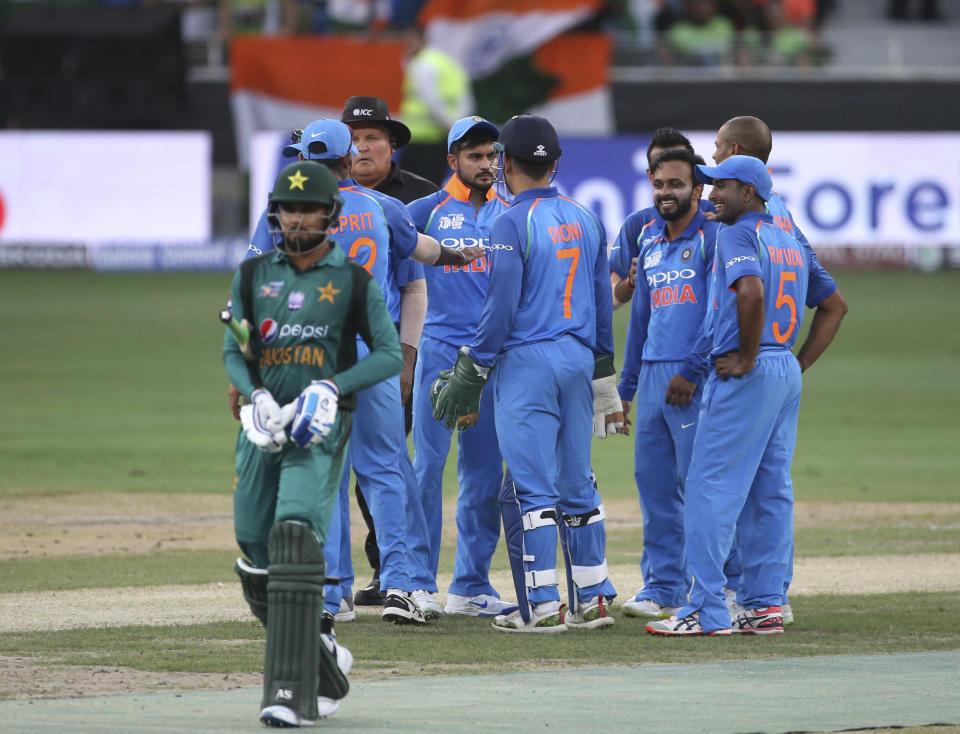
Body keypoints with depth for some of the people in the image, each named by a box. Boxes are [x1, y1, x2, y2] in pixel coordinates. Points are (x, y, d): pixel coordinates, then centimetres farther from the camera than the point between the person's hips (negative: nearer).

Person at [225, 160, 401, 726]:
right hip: (265, 424, 5)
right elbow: (234, 353, 14)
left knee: (295, 537, -22)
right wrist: (256, 394, -7)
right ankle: (326, 664, 27)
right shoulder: (253, 276, 12)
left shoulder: (355, 281, 3)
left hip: (321, 430, -5)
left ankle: (292, 694, -24)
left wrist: (332, 388, -11)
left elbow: (390, 356, 4)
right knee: (257, 564, 3)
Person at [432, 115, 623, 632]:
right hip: (580, 360, 7)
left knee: (530, 487, -5)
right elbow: (603, 304, 15)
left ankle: (541, 606, -7)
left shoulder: (512, 224, -10)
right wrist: (603, 381, 20)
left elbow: (500, 311, -13)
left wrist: (468, 377, -6)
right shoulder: (586, 220, 11)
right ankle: (593, 600, 13)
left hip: (525, 361, -7)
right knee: (577, 483, 12)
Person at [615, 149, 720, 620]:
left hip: (694, 379, -8)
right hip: (653, 377, 8)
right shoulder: (651, 246, 19)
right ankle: (663, 588, 13)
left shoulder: (713, 238, -6)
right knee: (653, 482, 7)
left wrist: (692, 372, -18)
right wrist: (626, 386, 21)